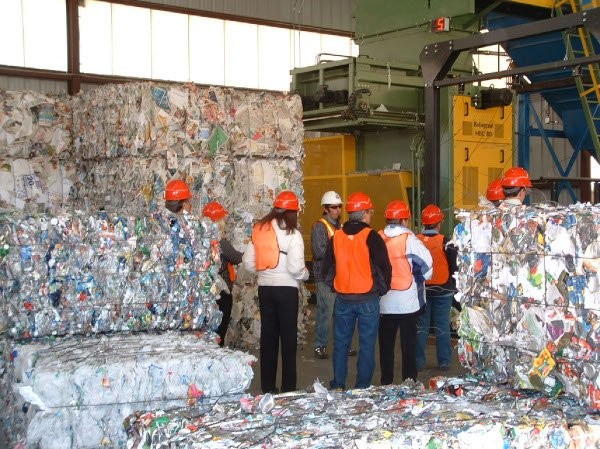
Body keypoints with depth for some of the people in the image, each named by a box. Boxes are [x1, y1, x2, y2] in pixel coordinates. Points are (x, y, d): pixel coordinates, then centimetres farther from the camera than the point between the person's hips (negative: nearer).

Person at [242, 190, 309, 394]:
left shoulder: (259, 230, 4)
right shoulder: (292, 234, -12)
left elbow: (248, 263, 5)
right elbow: (295, 268, -17)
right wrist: (305, 274, 3)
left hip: (264, 288, 5)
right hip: (286, 289, -5)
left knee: (268, 337, 12)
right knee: (288, 339, 5)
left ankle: (267, 386, 17)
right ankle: (288, 387, 8)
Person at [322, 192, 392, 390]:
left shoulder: (336, 237, 3)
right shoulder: (371, 237, -10)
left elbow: (326, 269, 11)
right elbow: (384, 268, -8)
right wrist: (381, 290, 7)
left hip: (342, 299, 4)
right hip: (367, 299, -4)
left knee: (341, 343, 12)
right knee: (367, 345, 3)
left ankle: (338, 385, 16)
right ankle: (363, 386, 5)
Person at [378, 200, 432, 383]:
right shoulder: (410, 240, -13)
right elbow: (426, 264, -10)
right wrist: (420, 279, 8)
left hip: (384, 302, 3)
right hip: (408, 302, -3)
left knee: (386, 343, 12)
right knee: (409, 342, 7)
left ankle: (386, 381, 17)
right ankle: (409, 380, 10)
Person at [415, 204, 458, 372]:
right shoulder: (446, 242, -13)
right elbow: (455, 267, -8)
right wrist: (453, 285, 8)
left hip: (420, 289, 2)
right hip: (443, 289, -2)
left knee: (421, 326, 9)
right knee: (442, 326, 7)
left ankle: (418, 361, 12)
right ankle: (444, 361, 11)